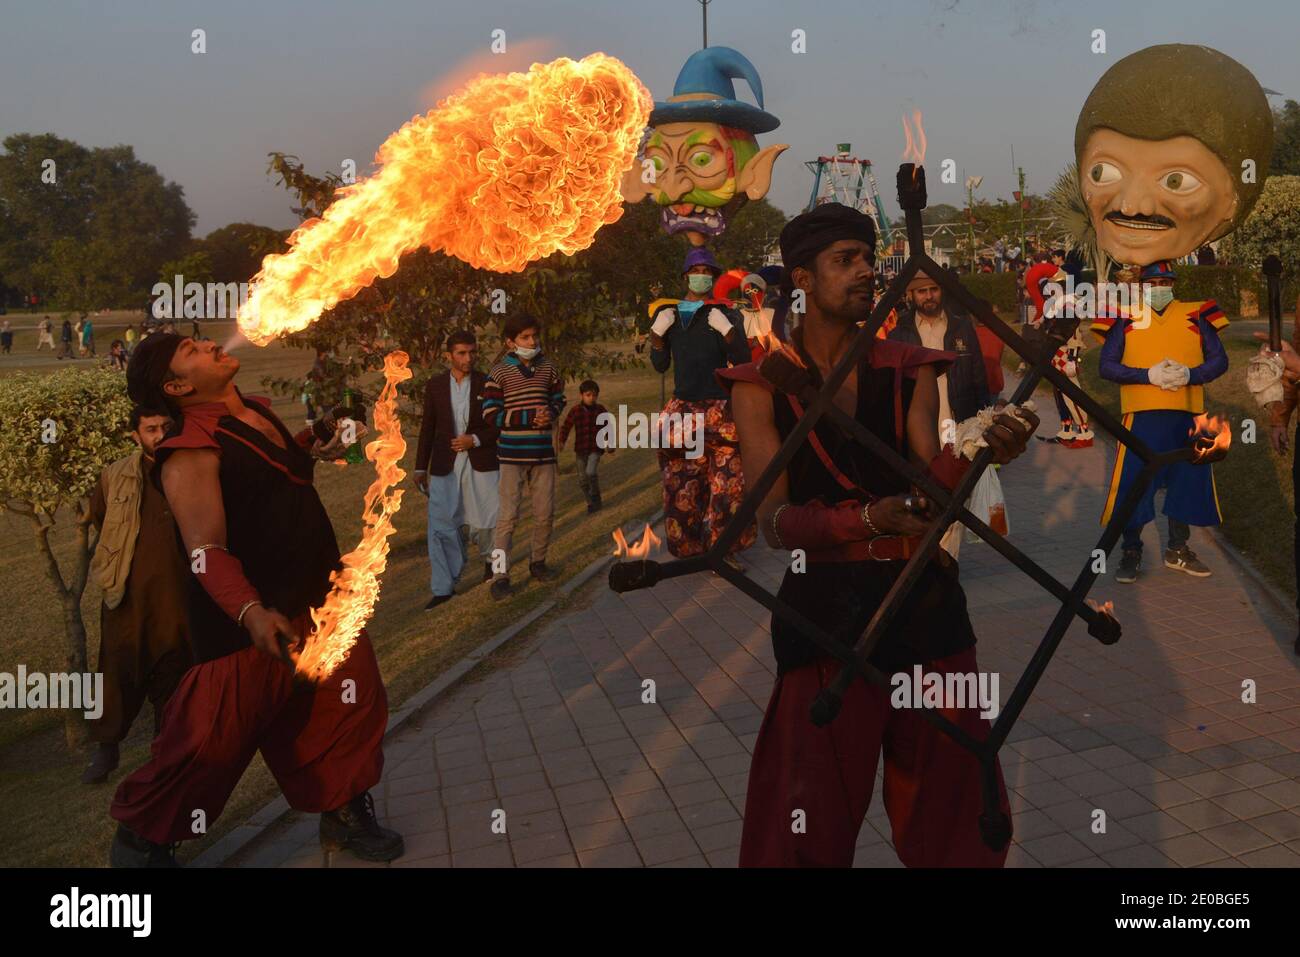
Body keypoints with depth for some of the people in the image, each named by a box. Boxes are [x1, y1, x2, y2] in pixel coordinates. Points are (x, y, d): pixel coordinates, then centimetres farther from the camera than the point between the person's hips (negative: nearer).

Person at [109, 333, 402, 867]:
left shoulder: (258, 411, 8)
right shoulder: (191, 452, -17)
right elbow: (206, 549, -28)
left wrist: (312, 449, 17)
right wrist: (252, 613, -41)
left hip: (322, 599, 8)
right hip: (257, 619, -8)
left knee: (355, 703, 11)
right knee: (213, 737, 0)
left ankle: (344, 814, 31)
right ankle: (139, 839, 24)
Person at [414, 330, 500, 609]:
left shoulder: (487, 384, -1)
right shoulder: (435, 385, 5)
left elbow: (499, 425, 3)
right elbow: (427, 428, 10)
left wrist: (475, 439, -13)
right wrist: (421, 468, 10)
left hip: (481, 463, -1)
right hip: (445, 466, 2)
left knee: (484, 522, 1)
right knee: (442, 526, 0)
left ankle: (489, 558, 36)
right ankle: (443, 588, 11)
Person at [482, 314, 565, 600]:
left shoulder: (548, 369, 6)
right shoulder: (499, 373, -6)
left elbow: (558, 399, 17)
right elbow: (491, 414, -9)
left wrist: (550, 412, -7)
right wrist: (530, 418, -17)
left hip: (543, 452, 4)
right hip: (512, 455, -4)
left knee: (545, 514, 9)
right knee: (508, 515, -6)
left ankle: (537, 562, 28)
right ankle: (499, 575, 1)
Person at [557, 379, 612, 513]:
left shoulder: (601, 410, -1)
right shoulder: (575, 411, -2)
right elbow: (566, 426, -1)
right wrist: (561, 441, -16)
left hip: (596, 449, -2)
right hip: (580, 450, 2)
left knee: (591, 472, -23)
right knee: (582, 479, 8)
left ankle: (596, 496, 2)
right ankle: (591, 503, 27)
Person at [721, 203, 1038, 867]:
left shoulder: (909, 370, 6)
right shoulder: (760, 386, -2)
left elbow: (931, 483, -6)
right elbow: (774, 522, -10)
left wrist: (980, 450, -27)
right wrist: (871, 518, -26)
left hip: (926, 605, 3)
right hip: (828, 610, -2)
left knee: (953, 811, 15)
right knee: (814, 824, 9)